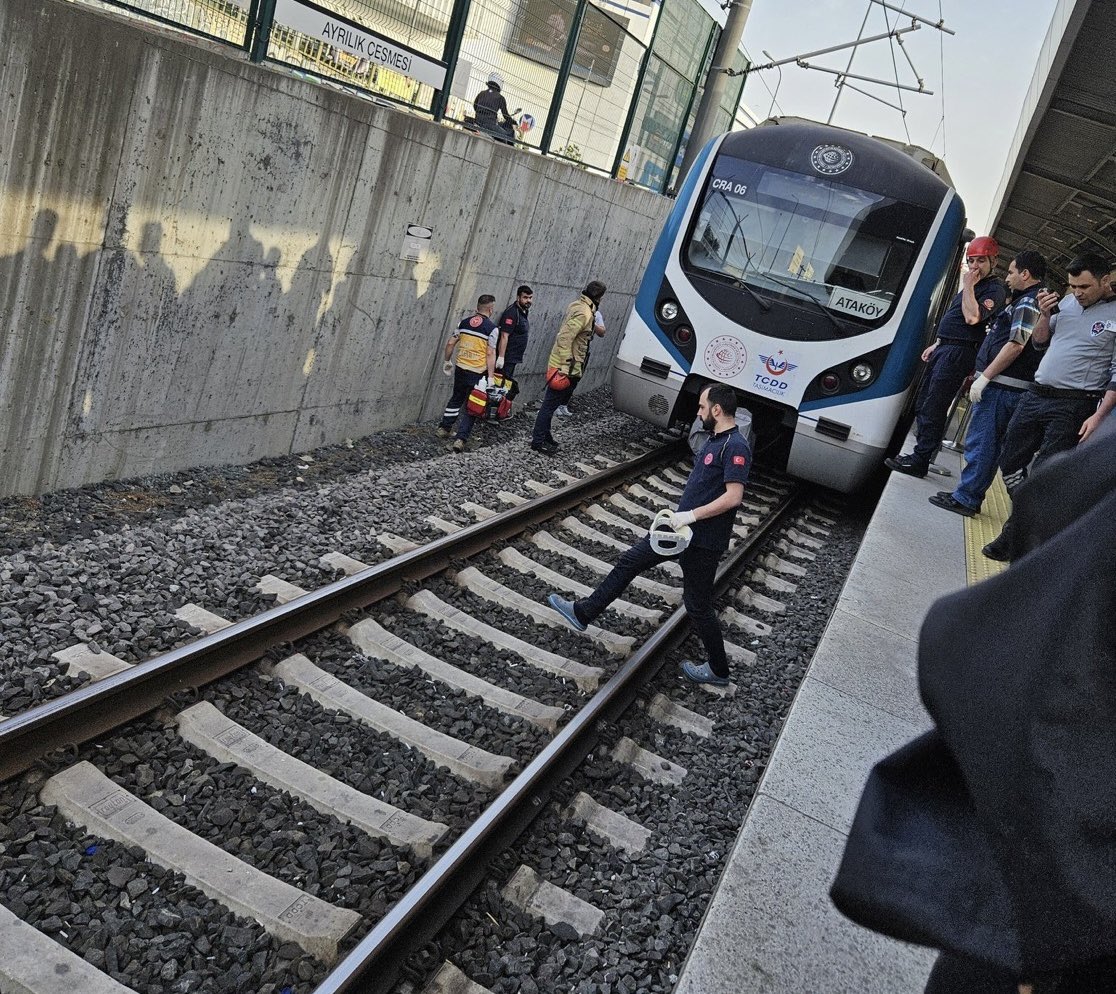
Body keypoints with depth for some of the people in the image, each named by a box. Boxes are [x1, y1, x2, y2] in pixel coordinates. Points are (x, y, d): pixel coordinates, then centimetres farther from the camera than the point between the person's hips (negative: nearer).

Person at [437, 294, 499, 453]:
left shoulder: (464, 322, 5)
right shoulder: (492, 328, -10)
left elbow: (450, 343, 7)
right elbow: (490, 354, -14)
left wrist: (447, 361, 21)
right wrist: (491, 376, -13)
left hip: (460, 368, 5)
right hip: (477, 373, -5)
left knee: (456, 398, 25)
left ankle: (444, 428, 33)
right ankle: (460, 439, -2)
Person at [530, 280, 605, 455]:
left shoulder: (577, 306, 10)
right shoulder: (584, 313, -19)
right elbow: (565, 338, -25)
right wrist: (566, 366, -26)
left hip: (564, 365, 10)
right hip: (566, 367, -10)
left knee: (551, 403, 18)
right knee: (551, 404, -3)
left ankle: (544, 435, 28)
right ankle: (538, 441, 4)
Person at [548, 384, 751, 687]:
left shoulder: (736, 447, -21)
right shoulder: (715, 439, 9)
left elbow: (733, 496, -28)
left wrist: (692, 515, -26)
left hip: (703, 541, -10)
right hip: (682, 527, 10)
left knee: (697, 605, 3)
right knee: (629, 561, 13)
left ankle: (718, 670, 22)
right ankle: (582, 612, 24)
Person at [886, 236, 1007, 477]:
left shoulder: (994, 289, -9)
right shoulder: (972, 285, 20)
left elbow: (972, 317, -23)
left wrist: (968, 286, -17)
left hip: (958, 353, -10)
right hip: (944, 348, 10)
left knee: (933, 408, -10)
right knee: (923, 404, 13)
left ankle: (919, 461, -8)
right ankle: (924, 447, 24)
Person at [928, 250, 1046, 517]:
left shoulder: (1028, 302, -12)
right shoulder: (1026, 301, 20)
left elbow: (1016, 345, -21)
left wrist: (984, 377, -20)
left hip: (1001, 386, -10)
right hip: (1008, 387, 10)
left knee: (979, 442, -7)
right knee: (990, 444, 13)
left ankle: (966, 499, -3)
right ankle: (970, 496, 19)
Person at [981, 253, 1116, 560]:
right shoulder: (1068, 303, 11)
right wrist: (1045, 315, 1)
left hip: (1072, 406, -7)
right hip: (1035, 394, 7)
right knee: (1010, 462, 11)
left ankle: (1013, 536, 5)